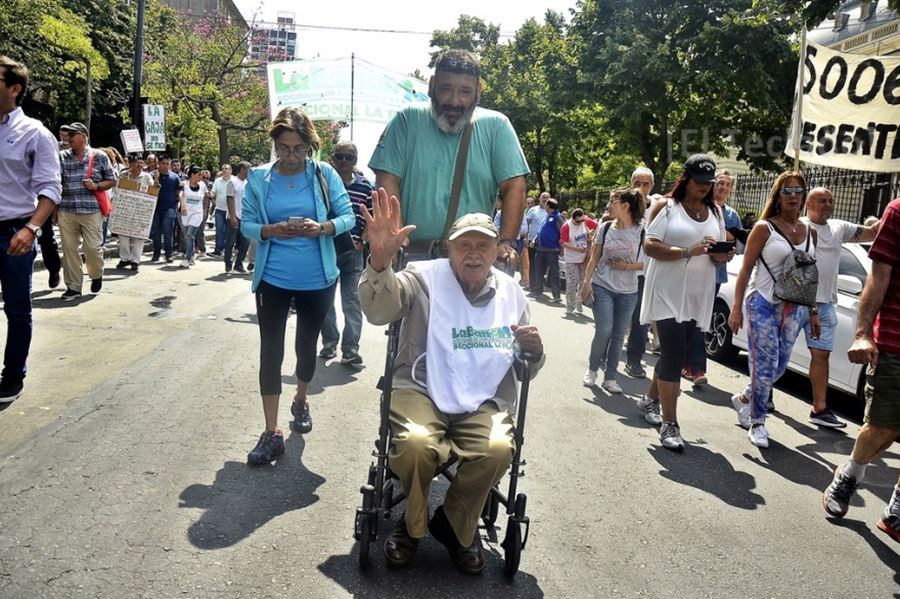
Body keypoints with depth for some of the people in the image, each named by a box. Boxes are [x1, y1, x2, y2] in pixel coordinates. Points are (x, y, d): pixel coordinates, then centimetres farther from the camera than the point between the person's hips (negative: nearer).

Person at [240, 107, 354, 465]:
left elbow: (348, 217, -4)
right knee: (270, 350, -2)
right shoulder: (259, 178, -3)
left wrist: (322, 228, -23)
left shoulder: (324, 174, -6)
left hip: (317, 280, 0)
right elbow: (246, 225, 0)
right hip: (273, 280, 0)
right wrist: (271, 230, -20)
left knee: (307, 344, 18)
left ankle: (301, 402, 43)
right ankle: (272, 433, 6)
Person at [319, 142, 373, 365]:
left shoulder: (365, 186, 3)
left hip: (353, 252, 0)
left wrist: (363, 242, -1)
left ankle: (350, 350, 2)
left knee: (352, 301, -1)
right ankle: (329, 344, 25)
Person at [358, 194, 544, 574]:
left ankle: (456, 527, 5)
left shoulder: (512, 293, 10)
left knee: (499, 449, -28)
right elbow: (379, 310, -22)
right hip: (421, 391, -2)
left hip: (483, 404, 3)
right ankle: (413, 524, 3)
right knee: (416, 443, -33)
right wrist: (380, 258, -39)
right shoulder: (425, 277, -2)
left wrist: (534, 350, -8)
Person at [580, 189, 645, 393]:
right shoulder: (605, 228, 1)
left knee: (618, 335, 5)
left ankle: (609, 378, 15)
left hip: (628, 291, 0)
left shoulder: (641, 232, -5)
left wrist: (626, 266, -14)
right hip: (602, 286, 0)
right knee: (604, 330, -9)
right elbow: (594, 258, 5)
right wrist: (587, 281, -3)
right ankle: (592, 369, 13)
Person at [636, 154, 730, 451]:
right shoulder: (666, 207, -4)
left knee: (674, 353, 13)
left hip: (697, 296, 6)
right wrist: (688, 251, -23)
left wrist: (720, 256, -7)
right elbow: (650, 246, -13)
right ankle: (670, 424, -8)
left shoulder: (715, 213, 13)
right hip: (668, 293, -6)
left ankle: (650, 399, 35)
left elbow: (717, 252, 17)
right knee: (674, 354, -12)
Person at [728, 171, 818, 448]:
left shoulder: (809, 231, 11)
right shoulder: (764, 228, -5)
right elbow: (745, 270, -6)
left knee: (779, 367, 9)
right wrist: (737, 308, -12)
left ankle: (744, 399, 34)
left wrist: (813, 311, 14)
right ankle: (757, 423, 11)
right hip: (764, 304, -5)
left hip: (795, 308, 5)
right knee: (765, 367, -5)